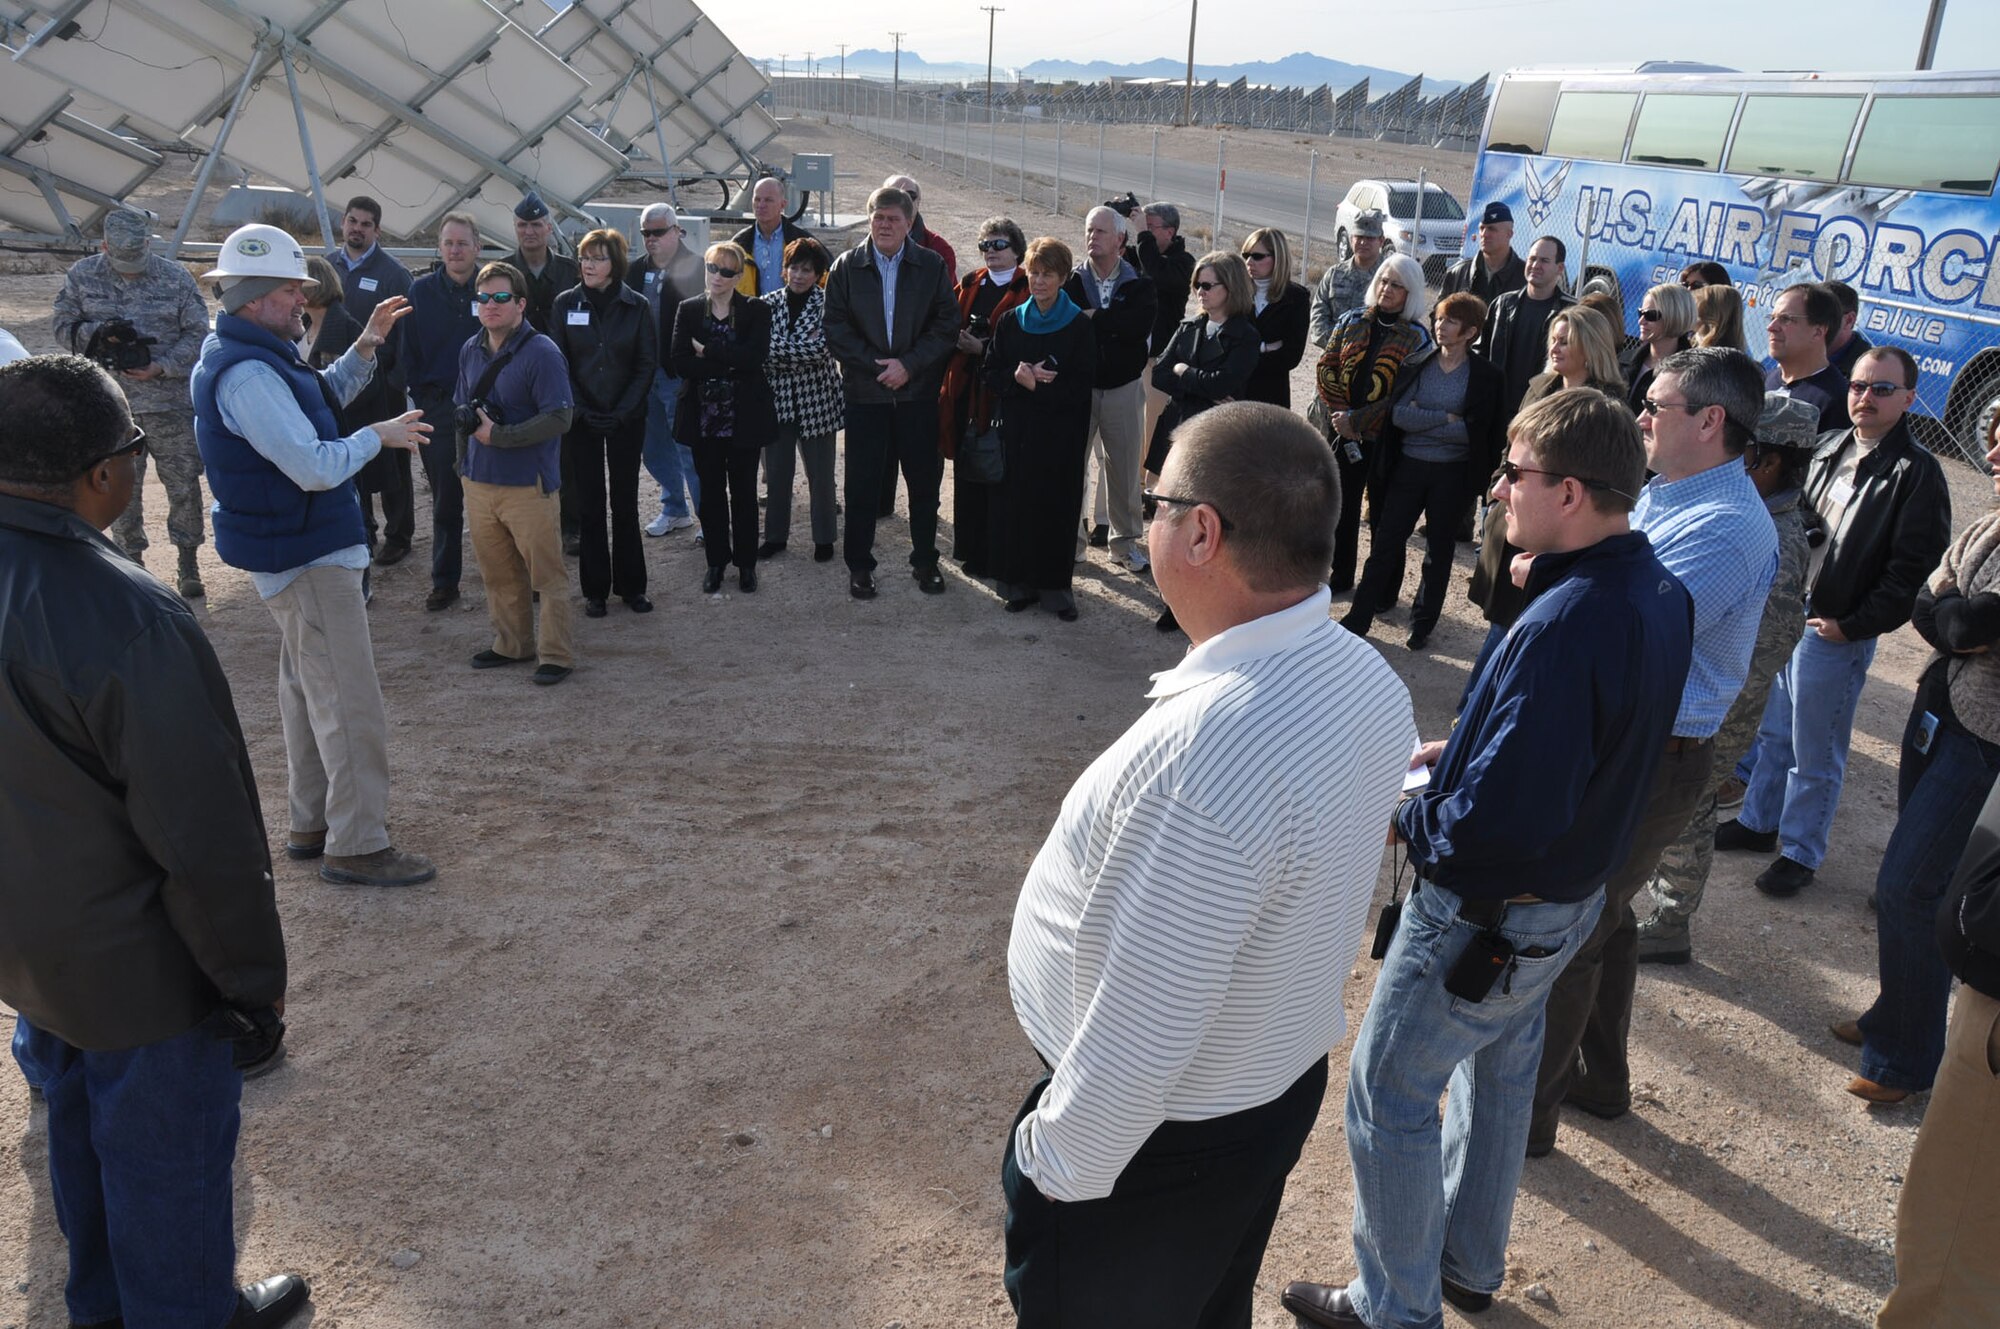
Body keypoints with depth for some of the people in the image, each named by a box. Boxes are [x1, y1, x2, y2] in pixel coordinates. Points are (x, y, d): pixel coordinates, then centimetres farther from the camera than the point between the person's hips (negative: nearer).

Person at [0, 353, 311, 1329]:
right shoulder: (124, 618, -32)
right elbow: (204, 841, -26)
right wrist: (253, 982, -13)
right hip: (134, 969, -8)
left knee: (81, 1131, 28)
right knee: (168, 1157, 15)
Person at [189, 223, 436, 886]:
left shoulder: (257, 355, 10)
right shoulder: (245, 372, -23)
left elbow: (322, 400, 24)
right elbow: (315, 467, -29)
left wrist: (366, 345, 11)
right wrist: (378, 436, -13)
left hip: (301, 551, 11)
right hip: (306, 559, -11)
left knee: (309, 692, 18)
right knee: (351, 706, -6)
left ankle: (312, 825, 29)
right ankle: (357, 845, 2)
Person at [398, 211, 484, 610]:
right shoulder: (421, 291, 3)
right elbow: (407, 353, 6)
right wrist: (422, 398, -1)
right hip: (438, 409, 2)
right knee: (445, 501, 8)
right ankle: (444, 581, 15)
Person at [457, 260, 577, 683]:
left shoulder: (541, 353, -12)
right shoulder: (470, 350, 9)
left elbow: (560, 418, -18)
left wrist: (499, 435, -20)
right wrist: (464, 458, 13)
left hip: (528, 485, -6)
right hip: (479, 482, 7)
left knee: (547, 574, 2)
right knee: (497, 573, 15)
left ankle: (556, 655, 11)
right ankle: (511, 644, 29)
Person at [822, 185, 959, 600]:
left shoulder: (932, 266, 2)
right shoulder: (846, 267, 2)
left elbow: (947, 327, -1)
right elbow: (836, 329, -2)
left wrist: (908, 364, -13)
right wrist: (877, 365, -13)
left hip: (919, 391, 1)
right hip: (865, 391, 0)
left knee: (925, 480, 8)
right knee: (862, 483, 4)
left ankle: (925, 561, 23)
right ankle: (859, 565, 16)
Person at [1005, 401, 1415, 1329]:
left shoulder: (1207, 755, -39)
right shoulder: (1369, 678, -10)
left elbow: (1139, 1034, -32)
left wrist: (1058, 1164, -15)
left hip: (1156, 1133, -7)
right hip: (1283, 1083, 7)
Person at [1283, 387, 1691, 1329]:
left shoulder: (1563, 629, -34)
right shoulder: (1659, 592, -3)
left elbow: (1499, 821, -34)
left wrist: (1406, 819, -16)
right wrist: (1459, 754, 3)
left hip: (1486, 916, -10)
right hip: (1572, 895, 10)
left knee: (1388, 1095, 9)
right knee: (1498, 1069, 27)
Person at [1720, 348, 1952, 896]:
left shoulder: (1916, 473, -13)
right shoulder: (1829, 448, 7)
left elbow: (1912, 571, -15)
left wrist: (1851, 626, -15)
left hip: (1838, 636, -6)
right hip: (1784, 614, 6)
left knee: (1815, 754, 6)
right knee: (1773, 732, 20)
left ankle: (1799, 852, 20)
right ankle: (1757, 821, 36)